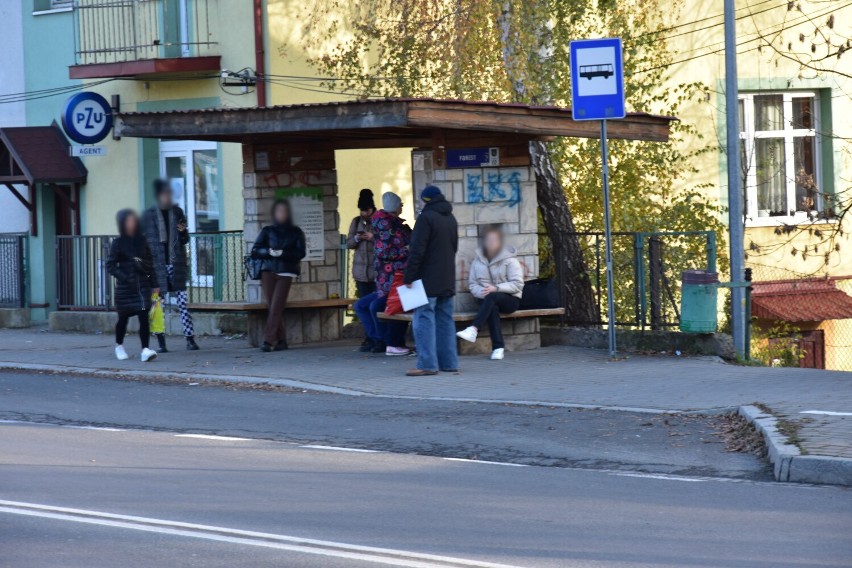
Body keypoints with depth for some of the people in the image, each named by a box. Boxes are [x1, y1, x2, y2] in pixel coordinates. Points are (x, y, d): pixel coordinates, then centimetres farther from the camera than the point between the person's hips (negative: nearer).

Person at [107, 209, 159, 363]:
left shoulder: (142, 241, 7)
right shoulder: (118, 243, -1)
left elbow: (150, 264, 9)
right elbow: (110, 265, -4)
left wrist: (154, 284, 6)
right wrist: (123, 277, -16)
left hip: (142, 285, 1)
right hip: (125, 287, -1)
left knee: (144, 316, -11)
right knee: (123, 317, 11)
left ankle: (145, 350, -17)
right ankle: (119, 346, 33)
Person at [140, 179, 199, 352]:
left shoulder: (177, 212, 9)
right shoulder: (148, 215, 3)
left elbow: (185, 240, 15)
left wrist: (183, 232, -8)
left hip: (176, 264, 1)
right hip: (157, 265, -1)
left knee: (182, 302, -4)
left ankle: (190, 339, -3)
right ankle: (161, 342, 7)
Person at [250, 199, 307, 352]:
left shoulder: (295, 232, 10)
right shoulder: (267, 231, 12)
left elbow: (301, 253, -1)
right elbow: (255, 251, 5)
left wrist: (282, 253, -13)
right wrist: (269, 251, -13)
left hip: (285, 273, -2)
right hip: (268, 272, 2)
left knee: (276, 308, -13)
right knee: (272, 307, -4)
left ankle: (268, 341, -16)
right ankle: (281, 340, 3)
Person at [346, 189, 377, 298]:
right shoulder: (356, 221, 12)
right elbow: (349, 243, 11)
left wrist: (374, 237, -18)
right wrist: (356, 238, -8)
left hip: (377, 270, -4)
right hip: (361, 270, 4)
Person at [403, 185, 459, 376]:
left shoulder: (426, 217, -11)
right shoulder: (451, 219, 15)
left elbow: (417, 250, -16)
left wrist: (409, 277, -14)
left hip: (428, 281, -8)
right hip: (447, 280, 8)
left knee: (424, 320, -8)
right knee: (445, 321, 11)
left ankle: (427, 364, -15)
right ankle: (449, 362, 10)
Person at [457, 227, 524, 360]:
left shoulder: (509, 260, -3)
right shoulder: (477, 261, 9)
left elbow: (517, 284, -10)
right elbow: (472, 284, 6)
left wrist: (496, 288, -22)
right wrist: (482, 292, -18)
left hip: (510, 299, -2)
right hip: (487, 300, 2)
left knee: (492, 297, -36)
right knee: (492, 308, -35)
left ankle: (473, 329, -50)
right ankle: (498, 347, -42)